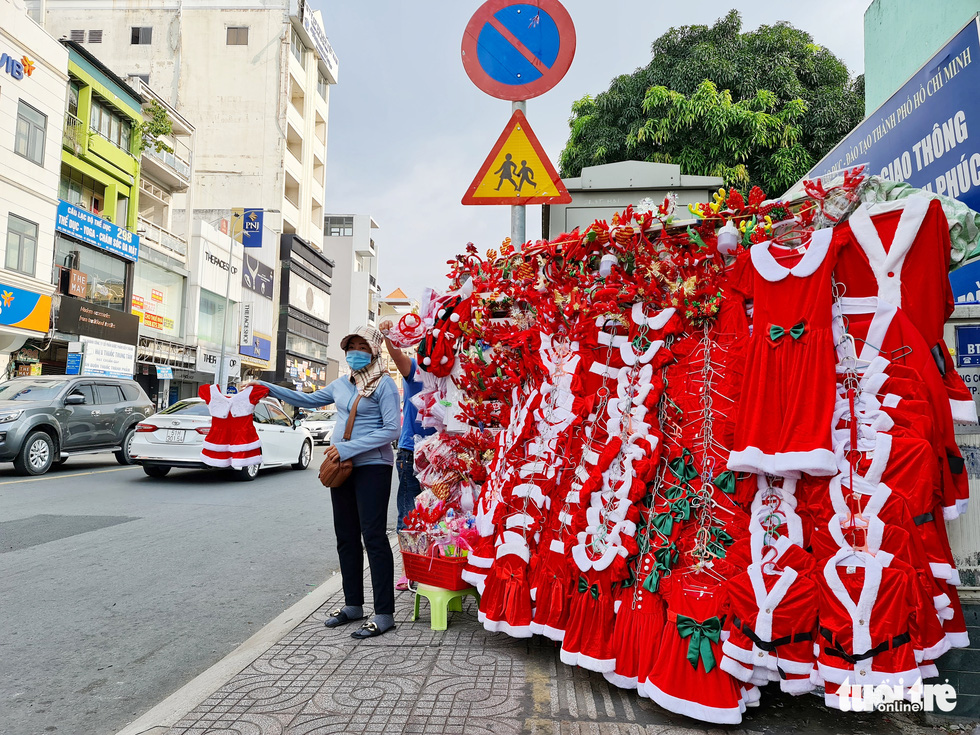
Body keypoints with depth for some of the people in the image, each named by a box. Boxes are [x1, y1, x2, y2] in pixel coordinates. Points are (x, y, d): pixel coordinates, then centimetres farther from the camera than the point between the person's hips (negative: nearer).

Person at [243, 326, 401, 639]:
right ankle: (353, 604, 24)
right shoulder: (341, 384, 13)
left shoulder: (384, 384, -9)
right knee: (346, 537, 12)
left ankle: (384, 614, -2)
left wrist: (349, 448, -18)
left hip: (372, 467, -8)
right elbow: (308, 400, 25)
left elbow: (391, 430, -15)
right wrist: (267, 387, 19)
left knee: (374, 536, -8)